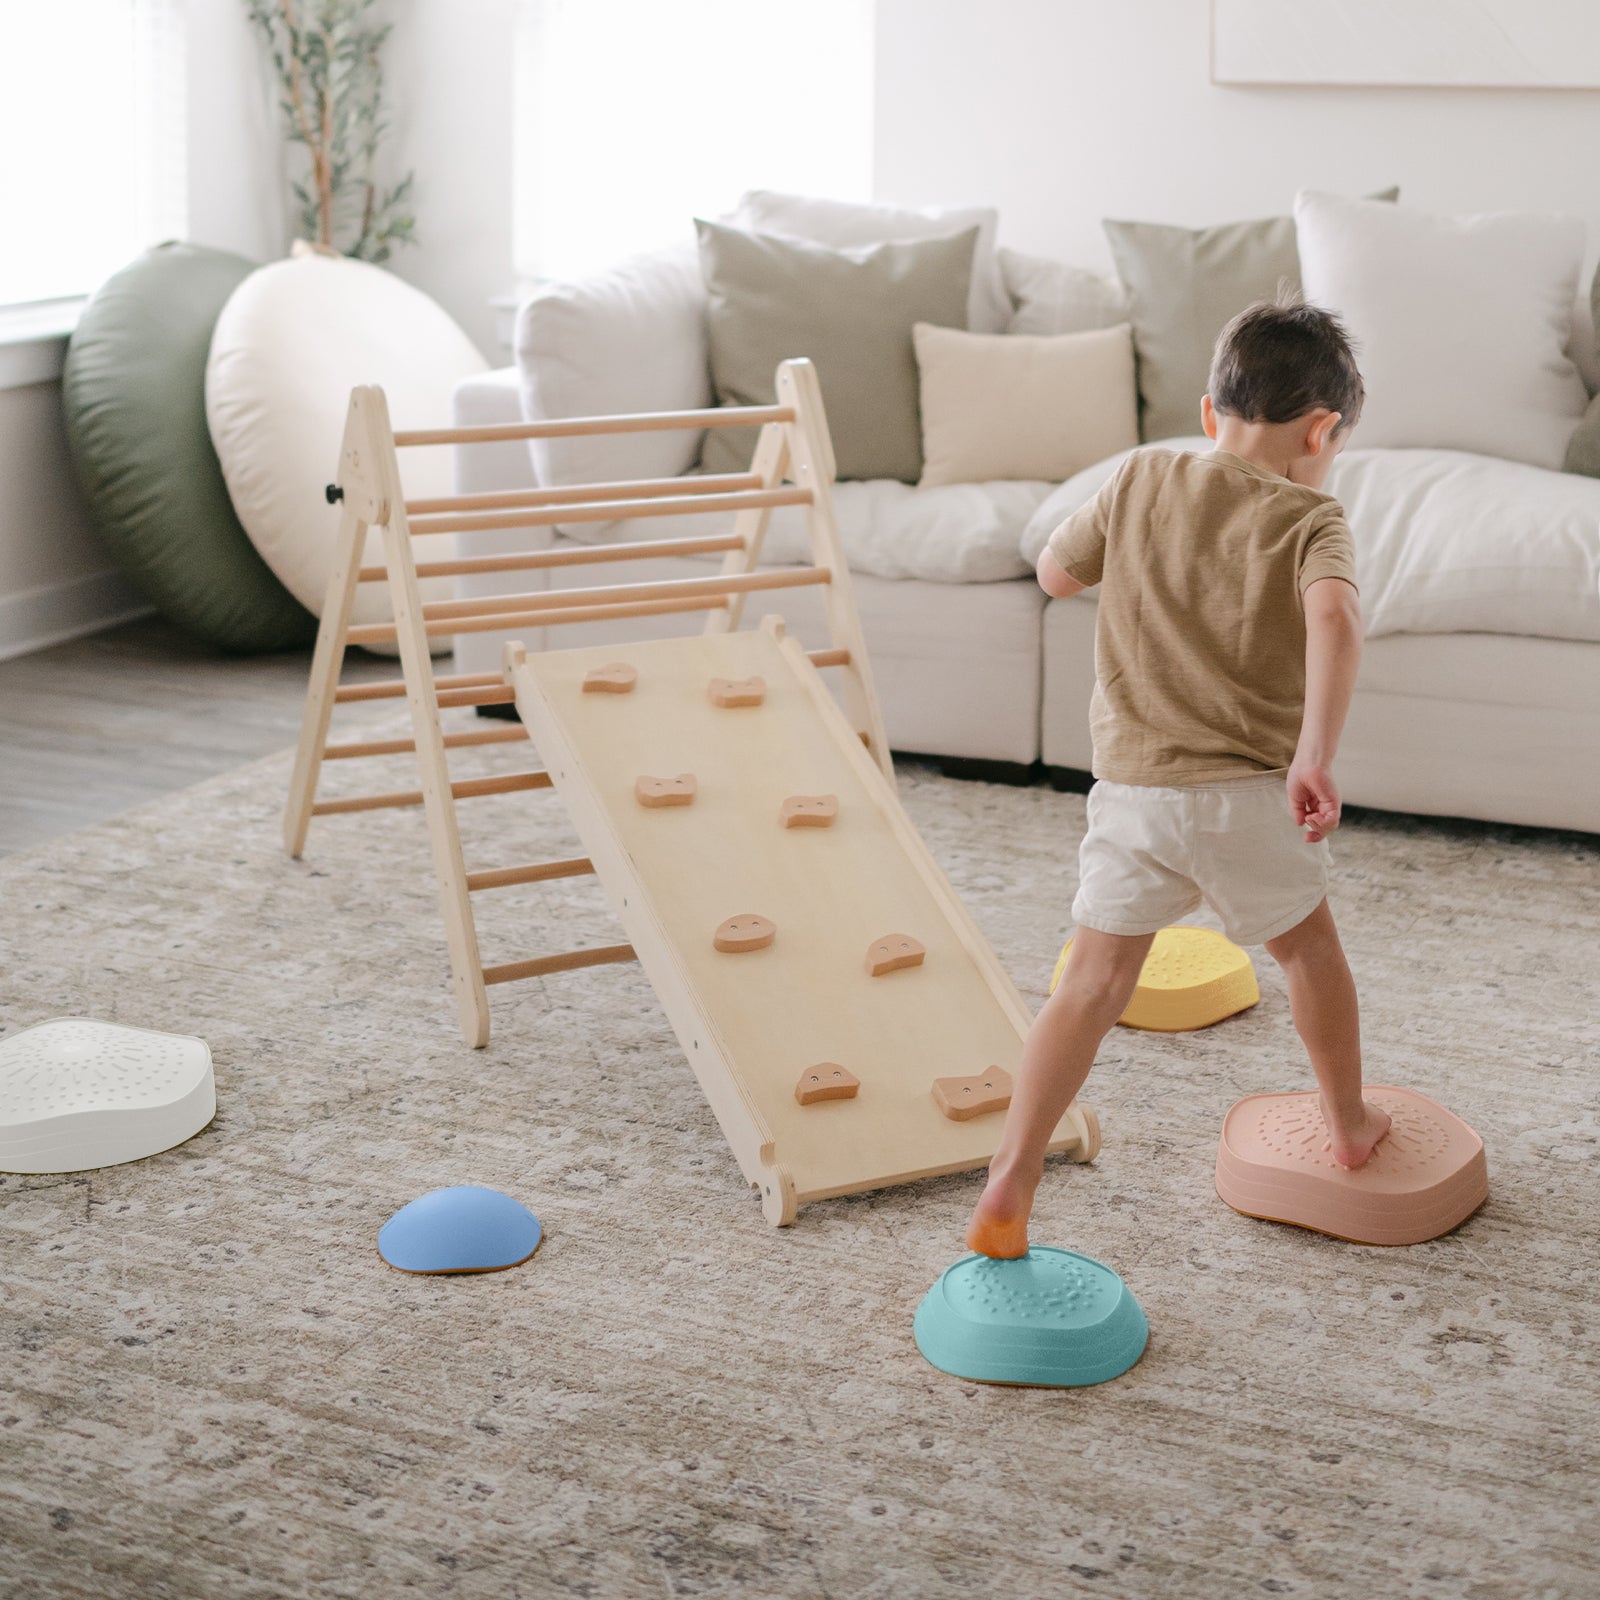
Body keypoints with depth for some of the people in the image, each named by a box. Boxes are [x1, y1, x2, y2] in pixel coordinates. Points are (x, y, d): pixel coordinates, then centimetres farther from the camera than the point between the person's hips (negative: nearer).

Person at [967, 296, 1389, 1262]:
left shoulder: (1143, 480, 4)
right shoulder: (1309, 519, -7)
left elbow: (1055, 572, 16)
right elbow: (1336, 615, -28)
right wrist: (1317, 755, -31)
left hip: (1133, 791, 2)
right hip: (1247, 793, -2)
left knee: (1094, 982, 6)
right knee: (1309, 946, 23)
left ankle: (1011, 1181, -3)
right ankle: (1349, 1125, 40)